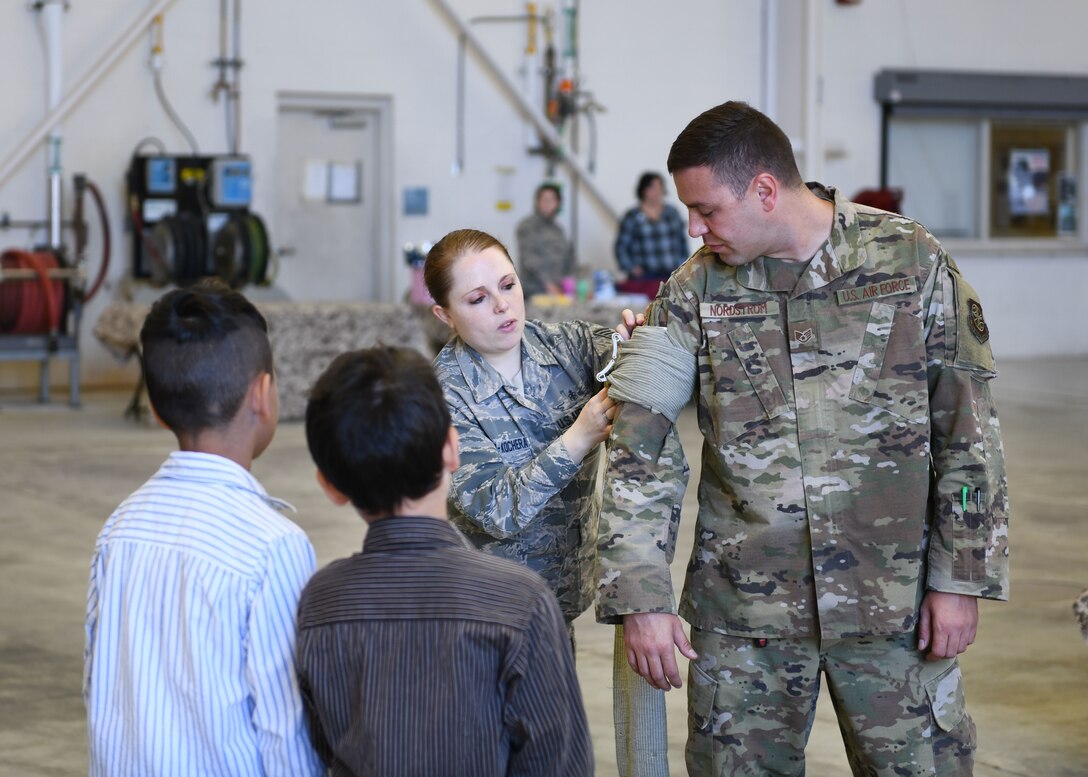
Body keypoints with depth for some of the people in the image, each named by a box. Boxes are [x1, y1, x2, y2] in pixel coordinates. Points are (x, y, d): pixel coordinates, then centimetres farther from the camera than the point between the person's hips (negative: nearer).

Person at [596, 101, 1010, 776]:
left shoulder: (912, 261, -4)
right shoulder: (696, 291, -1)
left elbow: (968, 434, -1)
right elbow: (641, 454, -1)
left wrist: (961, 579, -4)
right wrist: (640, 596, -9)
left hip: (893, 600, -1)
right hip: (743, 610, 1)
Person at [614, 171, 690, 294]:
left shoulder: (671, 213, 14)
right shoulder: (632, 217, 5)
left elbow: (682, 241, 19)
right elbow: (621, 247, 4)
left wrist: (682, 265, 9)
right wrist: (631, 268, -7)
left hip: (671, 275, 3)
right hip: (644, 278, -3)